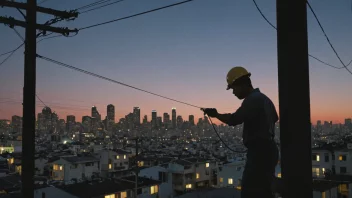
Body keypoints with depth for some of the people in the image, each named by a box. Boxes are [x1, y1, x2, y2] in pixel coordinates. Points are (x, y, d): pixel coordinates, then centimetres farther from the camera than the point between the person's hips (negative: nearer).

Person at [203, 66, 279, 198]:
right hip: (267, 150, 11)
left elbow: (233, 120, -25)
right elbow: (274, 118, 34)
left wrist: (215, 114, -11)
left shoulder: (252, 100, -16)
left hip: (260, 152, -11)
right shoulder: (263, 98, 17)